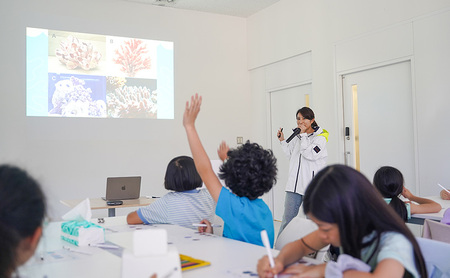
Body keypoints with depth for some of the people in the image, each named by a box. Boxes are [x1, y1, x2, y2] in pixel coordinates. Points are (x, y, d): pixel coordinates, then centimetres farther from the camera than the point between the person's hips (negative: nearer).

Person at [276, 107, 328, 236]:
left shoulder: (320, 137, -4)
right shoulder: (297, 136, 12)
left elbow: (310, 154, -20)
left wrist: (303, 135, -14)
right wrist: (282, 141, 15)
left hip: (312, 185, -5)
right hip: (294, 185, 5)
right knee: (287, 218, 5)